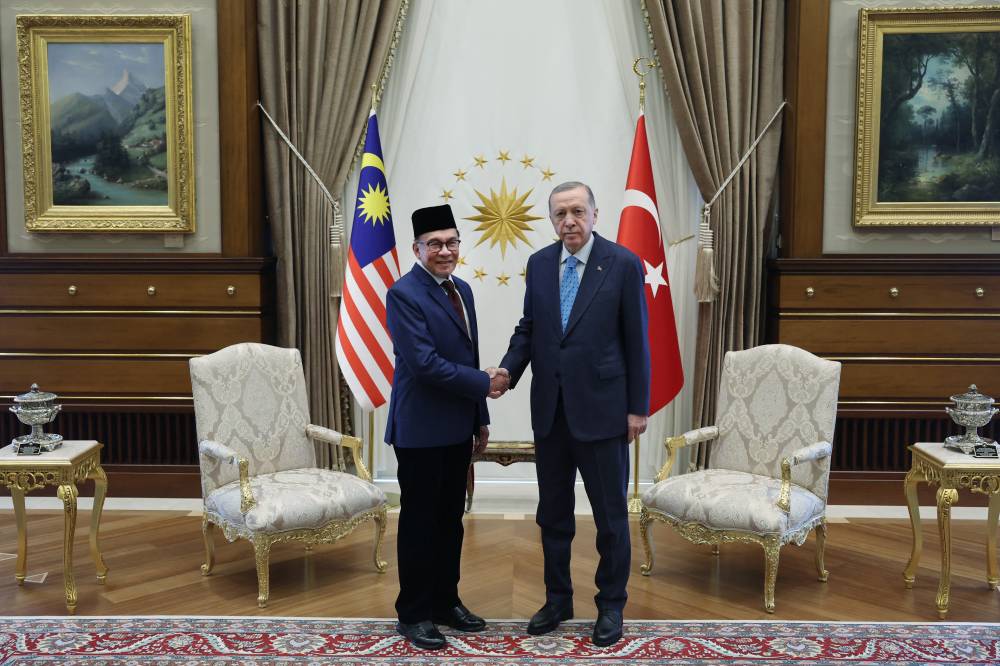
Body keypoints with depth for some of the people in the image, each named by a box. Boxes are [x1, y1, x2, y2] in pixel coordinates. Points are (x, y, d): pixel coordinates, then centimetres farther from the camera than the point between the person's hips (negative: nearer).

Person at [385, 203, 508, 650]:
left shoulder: (461, 290, 11)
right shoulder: (403, 294, -14)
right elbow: (425, 364, -22)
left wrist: (480, 418, 16)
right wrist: (485, 383, -15)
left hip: (457, 428, 8)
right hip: (421, 429, -7)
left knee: (451, 519, 15)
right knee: (419, 522, 4)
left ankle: (446, 601, 30)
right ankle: (413, 614, 18)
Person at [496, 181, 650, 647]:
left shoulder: (623, 264, -7)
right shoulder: (539, 263, 6)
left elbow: (636, 340, -6)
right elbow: (528, 327, 10)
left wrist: (638, 408, -6)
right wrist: (508, 369, -9)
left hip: (601, 408, -4)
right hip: (549, 409, 4)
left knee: (610, 513, 8)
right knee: (553, 513, 14)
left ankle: (611, 605, 26)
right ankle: (557, 599, 31)